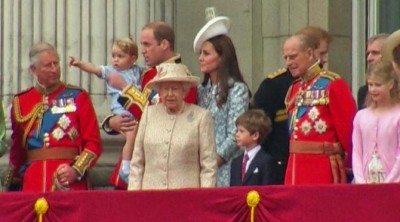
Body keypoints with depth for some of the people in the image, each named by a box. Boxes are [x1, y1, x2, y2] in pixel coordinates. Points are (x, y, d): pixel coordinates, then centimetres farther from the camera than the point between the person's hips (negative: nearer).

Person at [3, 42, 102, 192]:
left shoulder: (78, 97, 4)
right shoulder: (21, 102, 10)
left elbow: (93, 143, 1)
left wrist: (76, 170, -13)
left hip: (69, 184, -2)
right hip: (33, 185, 2)